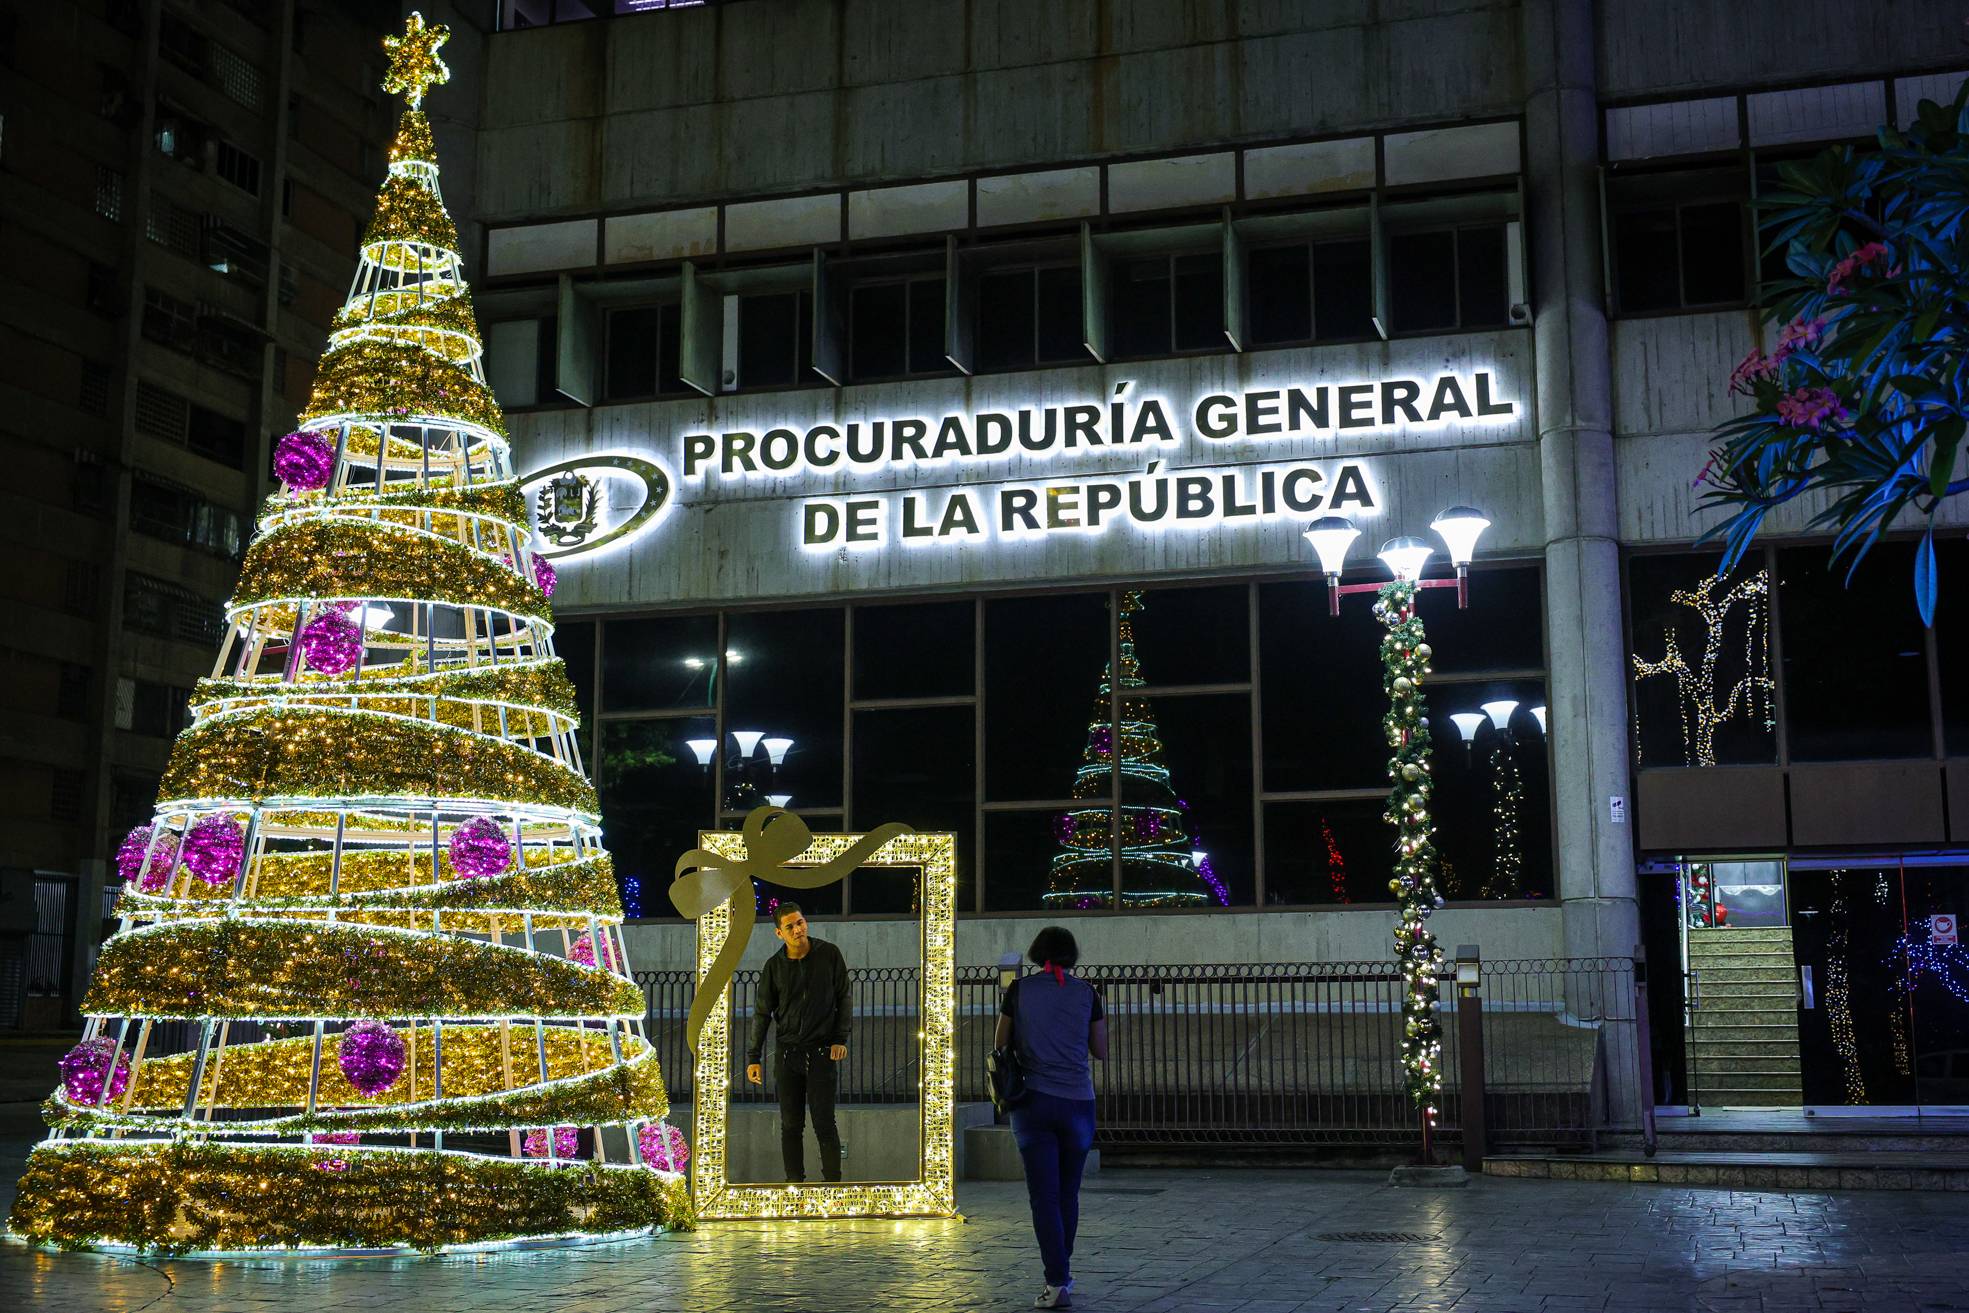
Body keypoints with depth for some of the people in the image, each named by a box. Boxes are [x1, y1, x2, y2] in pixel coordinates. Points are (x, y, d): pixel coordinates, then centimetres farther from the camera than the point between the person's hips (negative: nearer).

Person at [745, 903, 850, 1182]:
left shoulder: (829, 954, -3)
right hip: (787, 1054, 2)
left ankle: (833, 1182, 5)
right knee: (791, 1125, 5)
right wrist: (754, 1057, 2)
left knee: (824, 1125, -3)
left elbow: (844, 998, 5)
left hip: (821, 1053, -2)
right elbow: (762, 1013, 5)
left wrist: (840, 1039, -4)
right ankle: (794, 1181, 13)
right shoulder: (774, 966, -1)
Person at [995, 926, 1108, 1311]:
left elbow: (1002, 1045, 9)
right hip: (1078, 1102, 1)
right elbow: (1101, 1052, 11)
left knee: (1044, 1196, -2)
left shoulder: (1019, 990, 0)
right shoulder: (1086, 993, 3)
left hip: (1034, 1101, -1)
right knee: (1068, 1193, 16)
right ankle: (1062, 1270, 28)